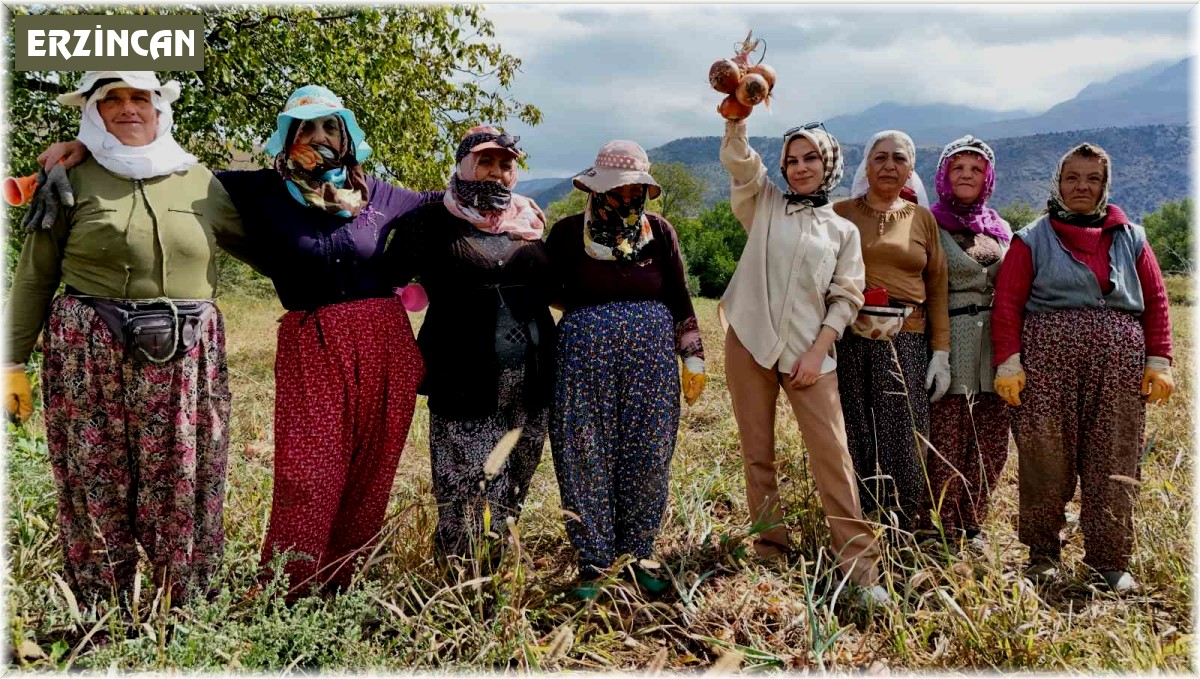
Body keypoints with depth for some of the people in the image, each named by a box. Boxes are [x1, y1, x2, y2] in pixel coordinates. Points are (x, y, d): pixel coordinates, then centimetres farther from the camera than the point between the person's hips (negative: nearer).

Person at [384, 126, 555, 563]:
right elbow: (385, 284, 2)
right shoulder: (431, 223, 1)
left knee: (512, 490, 13)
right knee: (465, 494, -4)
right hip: (464, 381, -4)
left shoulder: (532, 220, 14)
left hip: (530, 380, 5)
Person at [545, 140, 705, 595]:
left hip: (652, 358, 2)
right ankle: (594, 563, 14)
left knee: (647, 461, 5)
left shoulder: (659, 231, 5)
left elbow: (680, 298, 9)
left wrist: (693, 357, 7)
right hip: (585, 357, -1)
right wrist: (587, 307, -4)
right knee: (588, 461, 1)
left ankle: (637, 558, 21)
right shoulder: (569, 232, 0)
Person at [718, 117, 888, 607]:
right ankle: (769, 548, 18)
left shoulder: (843, 231, 10)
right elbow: (737, 159, -6)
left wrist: (818, 352, -7)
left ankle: (859, 566, 0)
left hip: (809, 351, 0)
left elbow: (846, 298, 5)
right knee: (757, 453, 6)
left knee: (832, 455, -6)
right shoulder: (765, 205, 10)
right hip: (750, 343, 1)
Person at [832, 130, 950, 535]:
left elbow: (937, 290, 11)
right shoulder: (841, 214, 7)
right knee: (853, 441, 0)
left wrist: (942, 353, 5)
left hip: (906, 345, 2)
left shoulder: (923, 220, 13)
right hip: (849, 339, -1)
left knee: (903, 444, 0)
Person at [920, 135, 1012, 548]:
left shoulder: (1000, 228, 17)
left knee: (990, 441, 7)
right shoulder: (929, 225, 1)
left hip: (996, 343, 5)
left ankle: (970, 524, 21)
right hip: (949, 342, -5)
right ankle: (941, 529, 9)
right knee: (946, 440, -5)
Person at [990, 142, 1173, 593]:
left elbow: (1156, 301, 13)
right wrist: (1008, 364, -8)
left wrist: (1159, 362, 4)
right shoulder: (1033, 239, 7)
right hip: (1047, 358, -2)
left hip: (1120, 362, 2)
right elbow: (1007, 304, 1)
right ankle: (1042, 555, 14)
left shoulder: (1130, 238, 16)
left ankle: (1110, 560, 13)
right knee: (1045, 461, 0)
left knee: (1113, 463, 3)